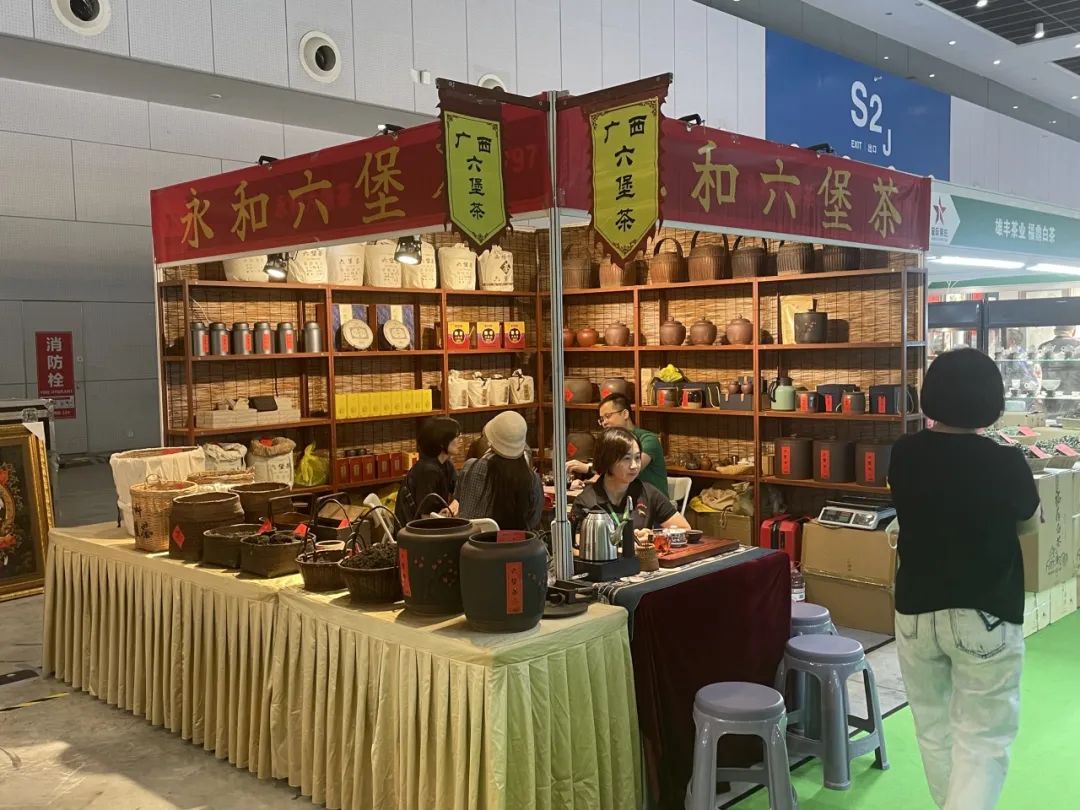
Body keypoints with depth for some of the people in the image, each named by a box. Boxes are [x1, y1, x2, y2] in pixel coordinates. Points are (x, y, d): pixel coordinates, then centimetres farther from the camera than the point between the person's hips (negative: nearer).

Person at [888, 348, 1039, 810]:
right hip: (986, 617, -4)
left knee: (933, 729, 19)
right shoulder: (1006, 465, -16)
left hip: (915, 611, 4)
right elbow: (1028, 526, 3)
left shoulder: (904, 456, -6)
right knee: (983, 741, 4)